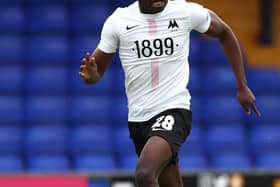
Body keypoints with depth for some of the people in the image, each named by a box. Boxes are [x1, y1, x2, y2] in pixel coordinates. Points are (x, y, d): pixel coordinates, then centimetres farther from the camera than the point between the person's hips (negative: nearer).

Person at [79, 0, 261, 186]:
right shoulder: (118, 21, -2)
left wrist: (242, 87, 14)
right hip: (138, 119, 4)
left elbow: (225, 33, 13)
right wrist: (90, 75, -21)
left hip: (174, 110, -4)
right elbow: (97, 72, 5)